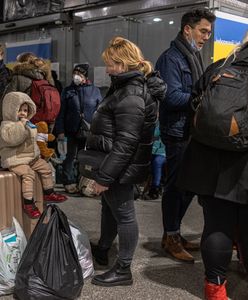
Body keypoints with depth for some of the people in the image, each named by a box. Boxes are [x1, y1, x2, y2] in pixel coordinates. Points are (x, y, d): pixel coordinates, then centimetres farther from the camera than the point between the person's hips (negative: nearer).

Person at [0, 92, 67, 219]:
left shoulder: (28, 124, 14)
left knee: (46, 168, 8)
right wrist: (22, 124, -33)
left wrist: (36, 153, 18)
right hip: (15, 160, -9)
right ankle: (28, 203, -20)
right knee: (28, 173, -27)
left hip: (32, 157, 9)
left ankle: (48, 193, 22)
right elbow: (11, 138, -35)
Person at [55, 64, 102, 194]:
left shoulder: (94, 91, 2)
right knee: (71, 156, 5)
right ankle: (69, 182, 15)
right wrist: (60, 131, -6)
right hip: (72, 130, 0)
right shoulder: (68, 91, 2)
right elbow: (61, 112, 1)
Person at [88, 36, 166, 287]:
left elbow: (125, 143, -27)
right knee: (109, 207, 23)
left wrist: (105, 176, -24)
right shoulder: (128, 86, 10)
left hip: (121, 166, -10)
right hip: (118, 164, 10)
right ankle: (102, 251, 42)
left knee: (123, 214, 1)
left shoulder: (131, 95, -23)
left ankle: (123, 270, 16)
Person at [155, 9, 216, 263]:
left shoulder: (193, 57, 18)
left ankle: (174, 232, 29)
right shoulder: (171, 58, -12)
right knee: (176, 185, 1)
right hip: (177, 133, -9)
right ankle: (170, 237, 16)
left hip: (192, 132, 9)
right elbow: (173, 96, -22)